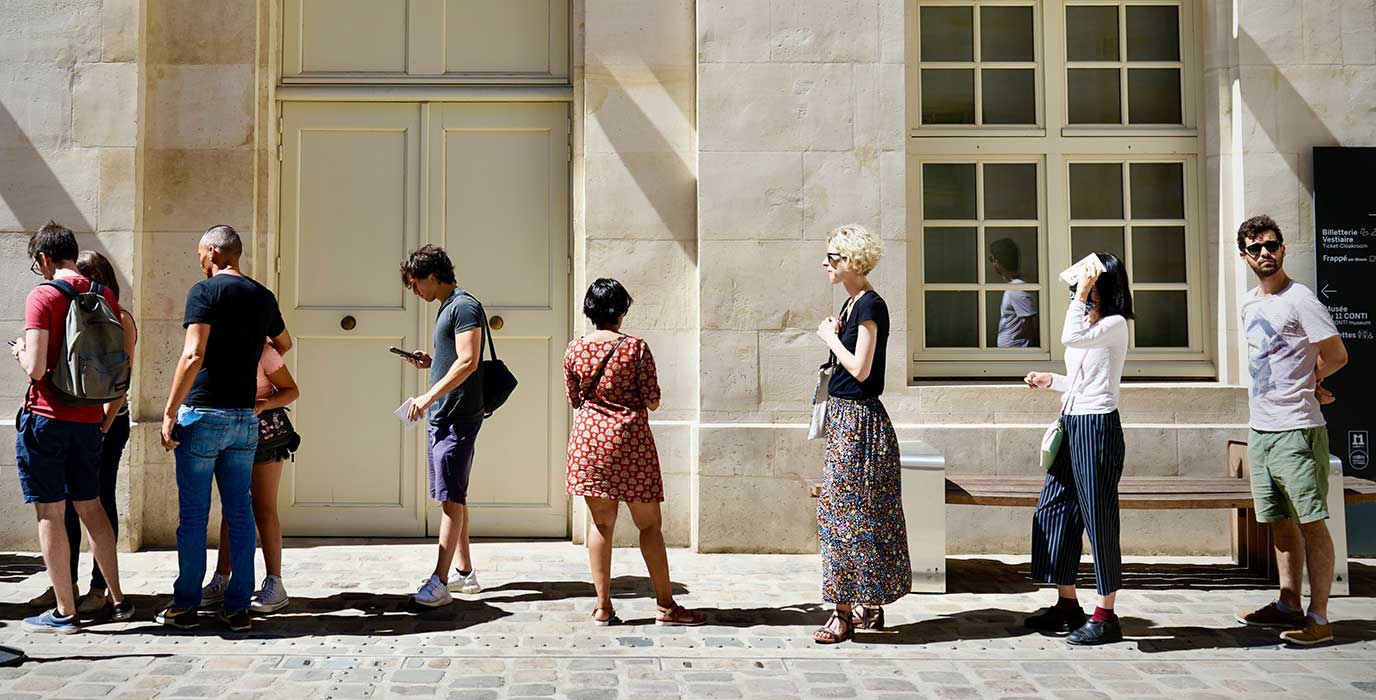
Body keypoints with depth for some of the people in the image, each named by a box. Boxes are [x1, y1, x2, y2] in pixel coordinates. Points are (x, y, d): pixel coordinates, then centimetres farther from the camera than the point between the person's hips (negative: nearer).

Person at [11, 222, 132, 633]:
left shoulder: (42, 296, -11)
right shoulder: (105, 296, 7)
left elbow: (35, 368, -17)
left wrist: (19, 352, 3)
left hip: (45, 418, -6)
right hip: (88, 419, 6)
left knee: (50, 514, 1)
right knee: (90, 507, 16)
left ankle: (65, 612, 5)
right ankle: (117, 600, 20)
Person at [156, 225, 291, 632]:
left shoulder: (205, 292, -8)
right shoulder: (263, 297, 9)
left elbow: (193, 356, -18)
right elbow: (284, 345, 28)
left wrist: (169, 413, -14)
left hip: (203, 415, -5)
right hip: (245, 418, 5)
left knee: (193, 515, 4)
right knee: (240, 514, 8)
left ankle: (186, 606, 13)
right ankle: (237, 607, 10)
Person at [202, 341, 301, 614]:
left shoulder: (262, 351, -15)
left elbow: (292, 391, -10)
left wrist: (262, 404, -27)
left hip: (264, 431, -6)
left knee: (264, 508, -6)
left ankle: (275, 584, -3)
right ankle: (221, 581, 13)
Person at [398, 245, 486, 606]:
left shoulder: (464, 306, -11)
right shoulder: (447, 307, 19)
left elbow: (468, 362, -21)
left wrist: (430, 396, -21)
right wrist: (430, 362, 10)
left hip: (457, 417, -10)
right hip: (442, 416, 10)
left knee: (451, 498, -10)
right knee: (453, 497, 13)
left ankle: (440, 583, -11)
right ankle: (465, 573, 21)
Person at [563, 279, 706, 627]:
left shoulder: (574, 350, 0)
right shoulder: (636, 348, -9)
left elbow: (575, 400, 10)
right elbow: (652, 402, -6)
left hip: (589, 438, 3)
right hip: (630, 440, -3)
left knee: (601, 523, 10)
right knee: (649, 524, 6)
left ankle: (603, 606, 11)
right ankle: (665, 605, 12)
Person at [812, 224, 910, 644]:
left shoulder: (870, 305, -15)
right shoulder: (852, 303, 14)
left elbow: (860, 369, -20)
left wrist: (831, 337, -8)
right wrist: (836, 336, 3)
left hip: (858, 419, -10)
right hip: (846, 416, 10)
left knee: (845, 512, -6)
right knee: (861, 513, 13)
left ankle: (846, 613, 1)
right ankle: (869, 607, 20)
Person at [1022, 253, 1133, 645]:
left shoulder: (1115, 325, -9)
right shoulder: (1086, 324, 17)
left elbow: (1070, 338, -28)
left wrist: (1081, 295, -19)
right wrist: (1050, 381, 15)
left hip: (1097, 426, -10)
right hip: (1071, 425, 10)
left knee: (1097, 518, -3)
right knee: (1053, 511, 11)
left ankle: (1105, 616, 6)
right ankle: (1067, 605, 21)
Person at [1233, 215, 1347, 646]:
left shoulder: (1299, 299, -10)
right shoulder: (1249, 306, 15)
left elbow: (1337, 355, -10)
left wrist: (1304, 384, 5)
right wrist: (1307, 384, 9)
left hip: (1296, 429, -8)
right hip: (1260, 429, 8)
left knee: (1311, 522, -5)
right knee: (1279, 522, 14)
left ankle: (1319, 618, -2)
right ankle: (1289, 605, 23)